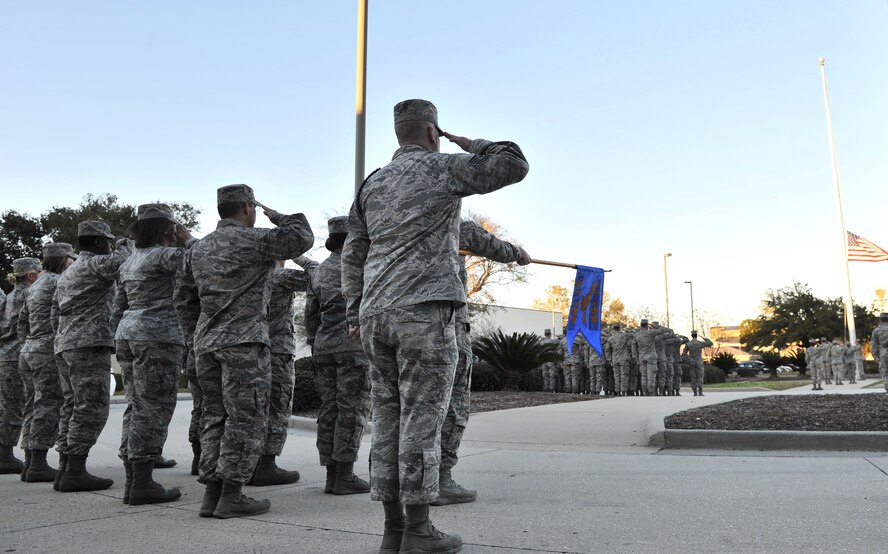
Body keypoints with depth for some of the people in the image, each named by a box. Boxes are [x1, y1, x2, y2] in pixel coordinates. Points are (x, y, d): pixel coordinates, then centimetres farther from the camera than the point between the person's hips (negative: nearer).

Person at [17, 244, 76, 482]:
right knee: (48, 407, -6)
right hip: (49, 351, -9)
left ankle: (30, 463, 13)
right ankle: (38, 465, -6)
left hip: (28, 351, 9)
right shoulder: (57, 281, -9)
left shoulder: (34, 287, 19)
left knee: (33, 407, 10)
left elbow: (22, 325, 21)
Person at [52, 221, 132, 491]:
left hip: (64, 347, 10)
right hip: (90, 345, -10)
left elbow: (55, 316, 25)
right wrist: (125, 245, -6)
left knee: (72, 407, 10)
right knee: (92, 408, -9)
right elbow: (117, 263, -27)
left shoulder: (67, 274, 25)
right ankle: (75, 471, -11)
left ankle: (65, 469, 10)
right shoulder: (93, 264, -5)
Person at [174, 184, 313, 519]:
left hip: (207, 342, 8)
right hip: (243, 340, -8)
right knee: (246, 417, -3)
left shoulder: (199, 248, 16)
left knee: (215, 416, 10)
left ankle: (212, 493, 12)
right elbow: (302, 238, -7)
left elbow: (183, 297, 18)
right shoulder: (252, 240, -8)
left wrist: (195, 332, 23)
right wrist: (279, 218, 10)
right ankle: (231, 495, -1)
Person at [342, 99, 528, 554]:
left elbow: (353, 254, 18)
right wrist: (471, 145, 15)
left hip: (376, 315, 6)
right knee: (422, 419, -3)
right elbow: (515, 165, 1)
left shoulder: (372, 184, 18)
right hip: (424, 311, -6)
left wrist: (354, 313, 20)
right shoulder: (444, 168, 1)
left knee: (388, 419, 7)